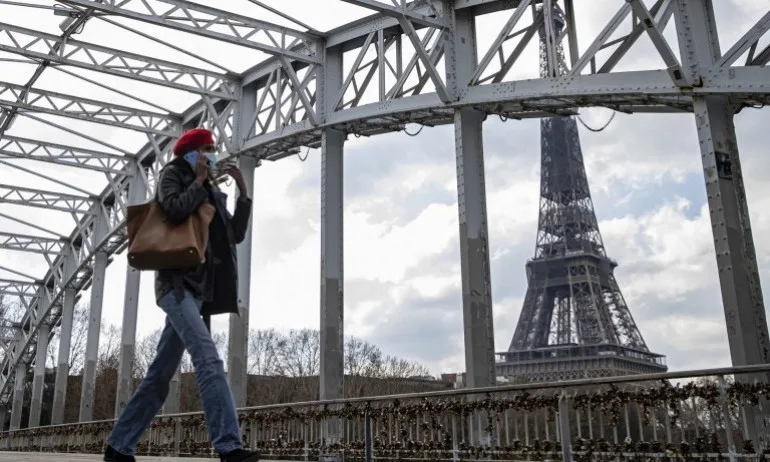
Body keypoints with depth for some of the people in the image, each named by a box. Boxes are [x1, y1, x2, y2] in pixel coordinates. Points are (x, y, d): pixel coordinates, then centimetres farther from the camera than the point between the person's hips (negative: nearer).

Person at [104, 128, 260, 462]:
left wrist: (243, 191, 11)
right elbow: (174, 210, -14)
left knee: (161, 374, 8)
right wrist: (199, 180, -2)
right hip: (177, 281, -8)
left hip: (198, 287, 8)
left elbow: (237, 234, 16)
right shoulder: (172, 174, 7)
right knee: (208, 357, -25)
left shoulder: (211, 193, 24)